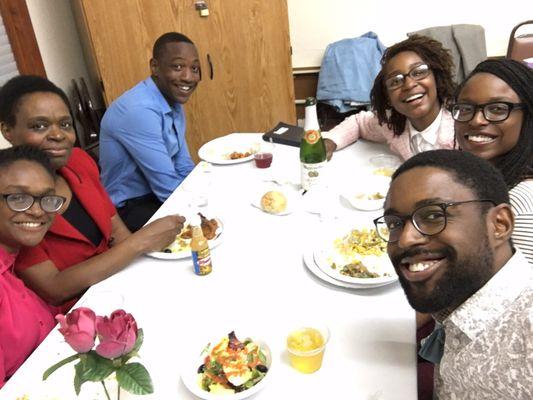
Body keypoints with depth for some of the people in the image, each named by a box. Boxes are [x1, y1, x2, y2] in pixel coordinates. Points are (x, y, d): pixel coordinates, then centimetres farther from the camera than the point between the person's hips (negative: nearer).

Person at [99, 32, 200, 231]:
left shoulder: (174, 103, 2)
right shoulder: (139, 110, -27)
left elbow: (184, 168, 7)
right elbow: (169, 189, -26)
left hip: (157, 193, 8)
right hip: (129, 209, -8)